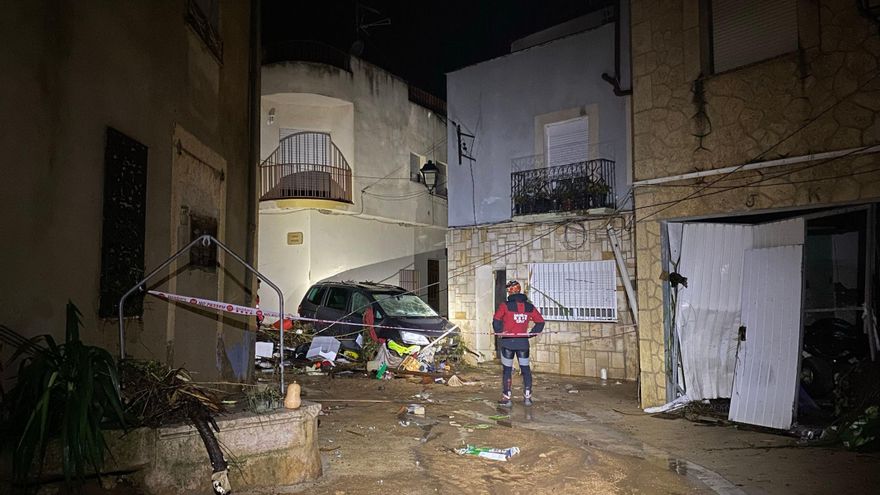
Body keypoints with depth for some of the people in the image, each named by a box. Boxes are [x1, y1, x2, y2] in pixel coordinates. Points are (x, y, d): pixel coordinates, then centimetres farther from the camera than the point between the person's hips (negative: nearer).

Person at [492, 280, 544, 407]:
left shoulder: (505, 306, -10)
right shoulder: (529, 306, 3)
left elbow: (496, 321, -16)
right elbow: (540, 322, 5)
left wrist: (499, 332, 1)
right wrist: (531, 333, 12)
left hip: (508, 342, -3)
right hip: (523, 342, 3)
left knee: (507, 370, 5)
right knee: (526, 369, 13)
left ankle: (506, 398, 7)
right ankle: (527, 397, 14)